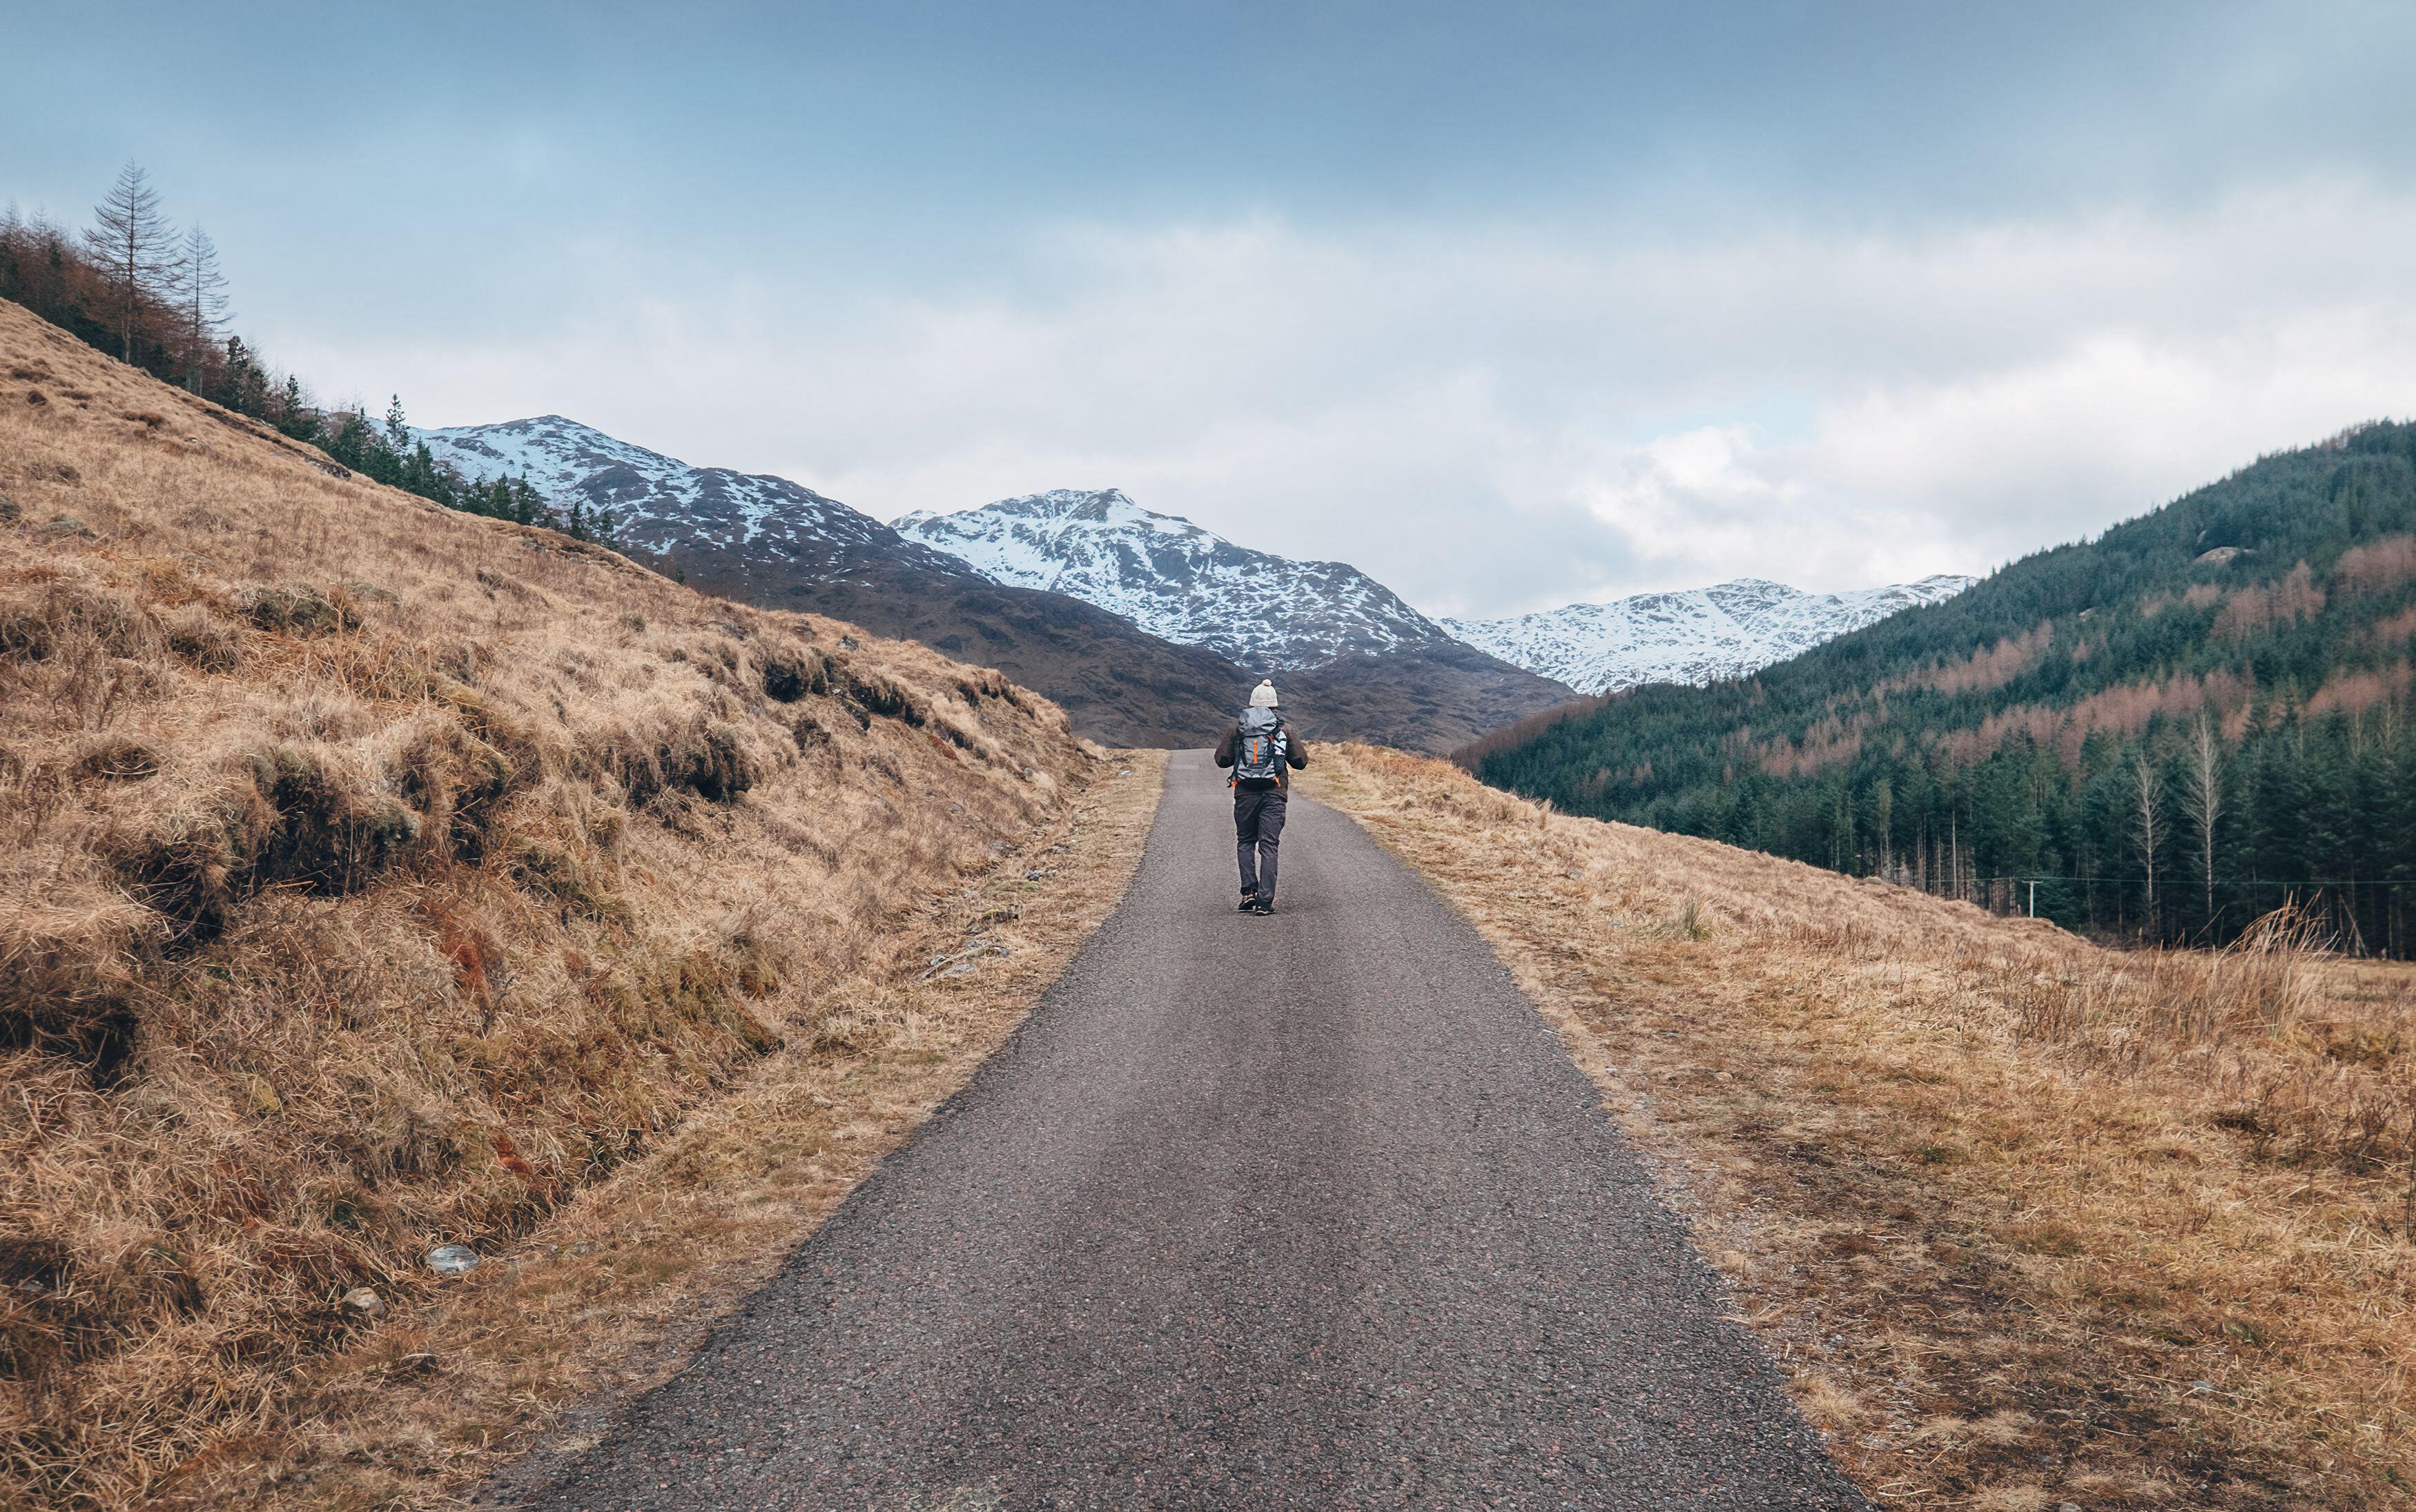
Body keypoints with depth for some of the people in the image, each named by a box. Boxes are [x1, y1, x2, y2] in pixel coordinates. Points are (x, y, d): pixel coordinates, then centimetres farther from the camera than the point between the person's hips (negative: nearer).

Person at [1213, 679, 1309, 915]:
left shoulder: (1237, 729, 4)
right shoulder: (1284, 730, 4)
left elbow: (1222, 760, 7)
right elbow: (1300, 762, 7)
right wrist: (1300, 746, 28)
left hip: (1245, 793, 1)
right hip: (1274, 795, 0)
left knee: (1245, 842, 16)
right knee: (1268, 846, 0)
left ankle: (1249, 891, 0)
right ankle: (1265, 902, -6)